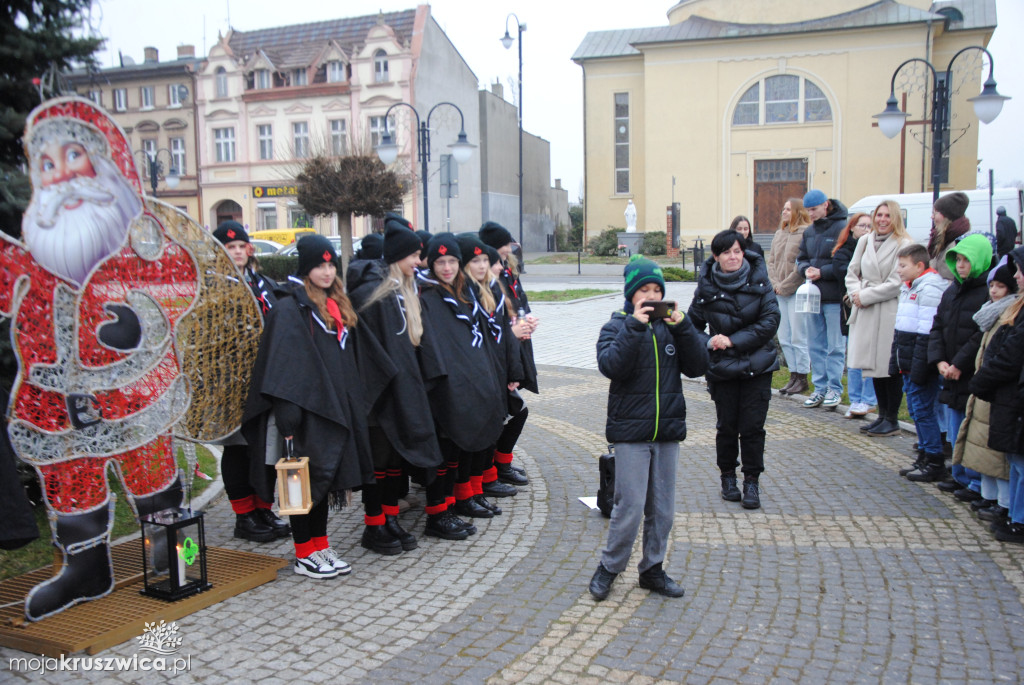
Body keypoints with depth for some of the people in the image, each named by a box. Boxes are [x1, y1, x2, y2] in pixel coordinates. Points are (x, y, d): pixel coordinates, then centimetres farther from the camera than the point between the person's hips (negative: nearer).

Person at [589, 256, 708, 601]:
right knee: (630, 507, -4)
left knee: (662, 508, 11)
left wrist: (682, 326, -11)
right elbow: (611, 365, -19)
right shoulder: (617, 327, -1)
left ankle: (652, 569, 26)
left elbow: (697, 366, -1)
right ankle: (609, 567, 15)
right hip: (631, 432, -4)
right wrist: (634, 326, -22)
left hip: (668, 430, 4)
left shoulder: (670, 325, 8)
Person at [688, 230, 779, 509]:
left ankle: (751, 481, 14)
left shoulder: (758, 281, -3)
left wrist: (733, 340, -13)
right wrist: (708, 342, -12)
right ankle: (728, 477, 27)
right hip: (722, 368, 0)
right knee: (727, 426, 8)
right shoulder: (706, 287, -2)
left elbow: (770, 321, -7)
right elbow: (693, 325, 8)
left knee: (753, 427, 0)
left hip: (757, 366, 0)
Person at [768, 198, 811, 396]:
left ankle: (802, 378, 9)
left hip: (797, 292, -7)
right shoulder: (779, 234, 14)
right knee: (784, 339, 10)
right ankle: (794, 376, 20)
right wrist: (775, 284, 2)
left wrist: (785, 285, -11)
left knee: (798, 337, -2)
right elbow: (771, 261, 15)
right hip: (780, 293, 8)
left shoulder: (805, 233, -11)